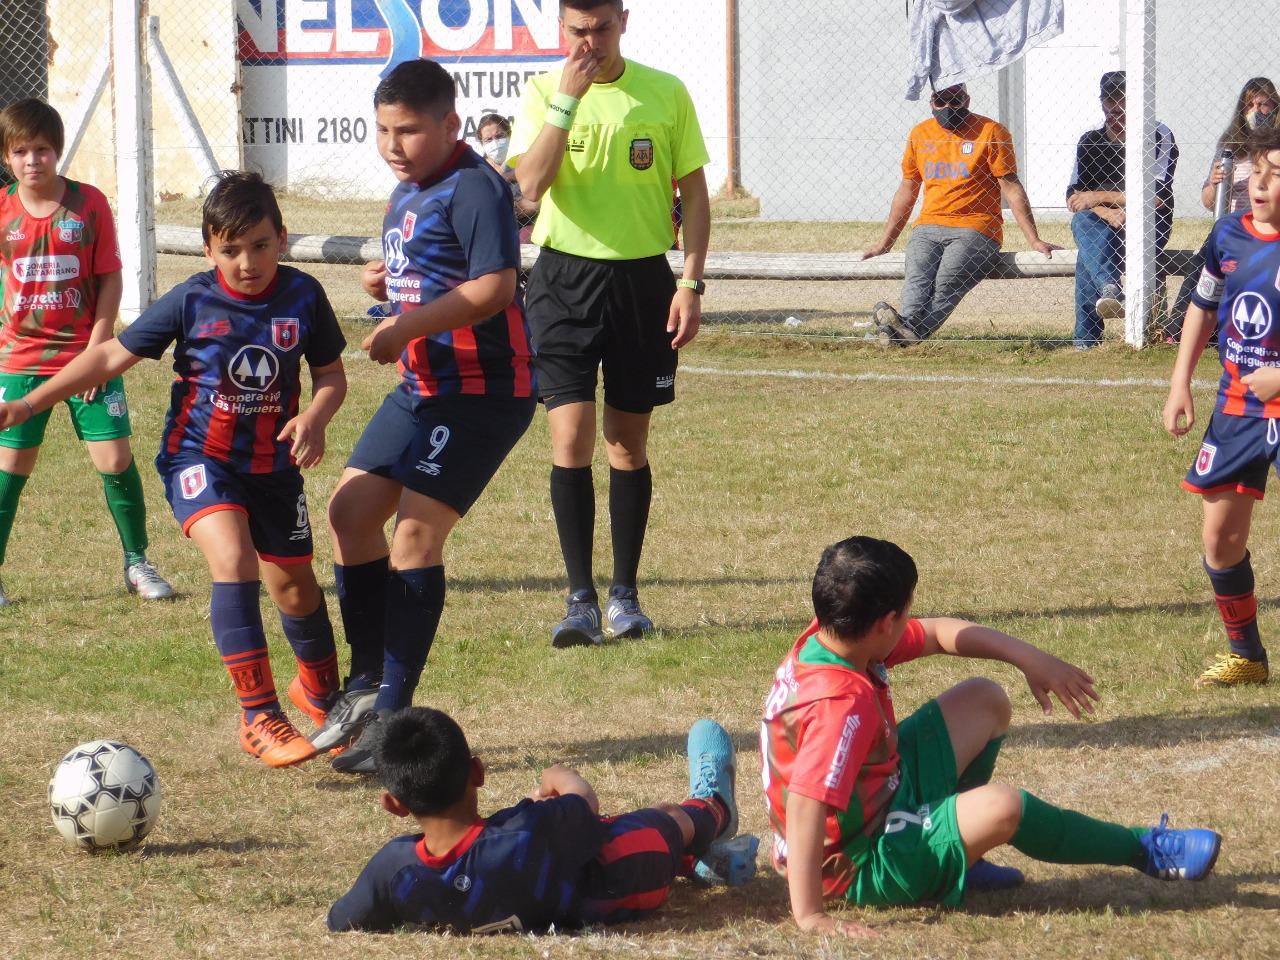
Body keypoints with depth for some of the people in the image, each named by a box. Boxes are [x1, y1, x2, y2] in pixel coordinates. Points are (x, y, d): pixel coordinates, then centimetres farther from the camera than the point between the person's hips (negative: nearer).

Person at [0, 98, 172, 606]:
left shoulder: (89, 203, -5)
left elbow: (111, 280, -4)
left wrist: (98, 346, -9)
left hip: (87, 357, -1)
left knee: (116, 459, -3)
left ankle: (137, 563, 13)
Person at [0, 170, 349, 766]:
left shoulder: (303, 297, -8)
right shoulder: (191, 302, -13)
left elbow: (331, 375, 4)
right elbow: (112, 356, -4)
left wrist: (315, 417, -19)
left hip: (273, 464, 3)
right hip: (199, 455, -3)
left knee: (294, 584, 14)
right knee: (233, 560, -26)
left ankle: (321, 691, 45)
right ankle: (259, 717, -24)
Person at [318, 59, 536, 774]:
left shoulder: (473, 187, -15)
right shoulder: (406, 194, 15)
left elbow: (494, 287, -26)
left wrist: (404, 329, -21)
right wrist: (383, 285, 5)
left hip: (484, 390, -10)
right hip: (424, 386, 10)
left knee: (416, 530, -14)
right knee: (351, 510, 7)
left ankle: (394, 714, -10)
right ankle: (369, 682, 19)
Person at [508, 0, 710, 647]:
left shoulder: (665, 94, 1)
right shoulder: (542, 93, -1)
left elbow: (694, 192, 6)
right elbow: (530, 184, -16)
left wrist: (691, 283, -2)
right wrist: (566, 99, -20)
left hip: (642, 278, 1)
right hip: (564, 277, -1)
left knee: (629, 442, 8)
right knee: (571, 436, -10)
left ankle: (625, 595, 19)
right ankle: (580, 600, -6)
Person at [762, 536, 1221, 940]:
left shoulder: (830, 639, -7)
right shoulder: (842, 704, -35)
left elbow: (936, 633, 7)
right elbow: (804, 804, -43)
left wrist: (1029, 659, 1)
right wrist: (809, 915, -47)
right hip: (862, 868, -10)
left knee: (984, 700, 14)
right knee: (1001, 807, -31)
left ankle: (957, 850, 19)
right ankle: (1146, 850, -7)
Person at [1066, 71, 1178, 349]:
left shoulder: (1159, 137, -5)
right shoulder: (1090, 141, 9)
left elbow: (1157, 196, -15)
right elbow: (1073, 198, 1)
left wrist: (1100, 197, -15)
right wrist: (1104, 211, -21)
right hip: (1100, 228, 3)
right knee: (1083, 221, -34)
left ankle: (1086, 341, -40)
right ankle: (1110, 289, -59)